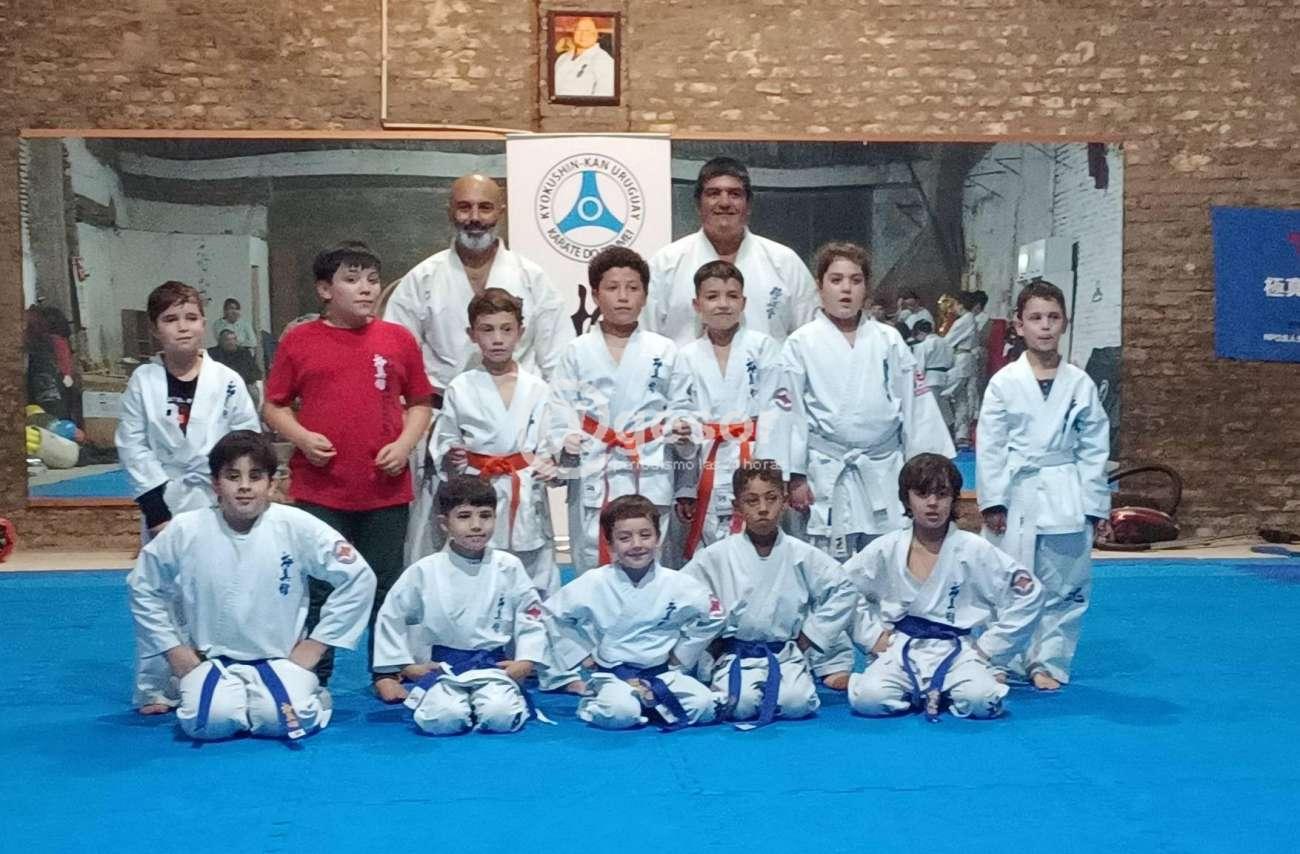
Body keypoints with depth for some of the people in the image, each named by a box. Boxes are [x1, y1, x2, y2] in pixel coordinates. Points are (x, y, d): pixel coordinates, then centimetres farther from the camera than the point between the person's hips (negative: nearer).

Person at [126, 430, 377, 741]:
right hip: (212, 660, 1)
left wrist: (316, 644, -4)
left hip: (280, 659, -1)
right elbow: (142, 588, 8)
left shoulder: (297, 527, -11)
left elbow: (358, 579, -5)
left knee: (284, 718, -29)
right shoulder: (185, 532, -8)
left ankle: (310, 695, 8)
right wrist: (173, 650, 3)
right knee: (210, 721, -28)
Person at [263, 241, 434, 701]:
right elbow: (273, 406, 7)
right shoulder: (299, 341, 1)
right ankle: (313, 678, 18)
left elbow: (420, 403, 12)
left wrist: (405, 442, -5)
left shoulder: (399, 340, 5)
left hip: (386, 488, 2)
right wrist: (302, 437, -10)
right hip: (320, 489, -1)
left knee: (385, 586, 11)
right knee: (318, 589, 5)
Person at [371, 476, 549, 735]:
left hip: (494, 664, 0)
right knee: (441, 719, -28)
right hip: (444, 665, 0)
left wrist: (525, 661, -7)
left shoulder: (508, 567, -2)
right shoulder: (425, 571, -4)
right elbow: (391, 617, 6)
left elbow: (531, 616, 4)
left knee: (500, 717, -28)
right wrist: (406, 665, 4)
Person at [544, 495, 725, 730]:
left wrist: (679, 656, 7)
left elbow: (714, 616, 10)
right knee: (618, 714, -35)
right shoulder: (594, 584, -7)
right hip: (613, 674, -3)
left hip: (664, 673, 3)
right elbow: (551, 617, 0)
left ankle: (646, 702, 1)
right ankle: (594, 703, -2)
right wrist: (584, 658, 0)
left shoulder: (678, 584, -3)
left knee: (704, 707, -22)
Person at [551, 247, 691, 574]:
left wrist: (682, 428, -12)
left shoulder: (664, 351, 7)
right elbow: (558, 410, 3)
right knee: (591, 567, 3)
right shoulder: (578, 352, 7)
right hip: (592, 482, 0)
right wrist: (564, 440, -15)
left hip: (649, 482, 0)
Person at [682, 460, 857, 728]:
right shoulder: (717, 556, -4)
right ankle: (721, 683, 7)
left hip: (786, 655, 1)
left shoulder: (801, 554, -1)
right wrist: (712, 642, 0)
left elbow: (843, 591, 6)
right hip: (735, 656, -1)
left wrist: (807, 638, 3)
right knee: (740, 705, -28)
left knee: (796, 703, -26)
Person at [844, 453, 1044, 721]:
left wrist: (989, 647, -2)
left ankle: (937, 691, 2)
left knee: (981, 700, -32)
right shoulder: (886, 550, -1)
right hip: (903, 650, 1)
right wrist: (872, 636, 2)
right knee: (866, 698, -28)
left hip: (958, 650, -1)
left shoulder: (973, 550, -5)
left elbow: (1028, 592, -2)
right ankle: (926, 691, 4)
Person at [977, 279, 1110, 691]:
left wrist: (1094, 505, 2)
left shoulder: (1080, 384, 3)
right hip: (1015, 495, -1)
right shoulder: (1004, 382, -2)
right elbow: (990, 446, -2)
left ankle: (1048, 663, 18)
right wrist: (992, 501, -6)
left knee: (1064, 588, 5)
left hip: (1065, 499, 2)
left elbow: (1094, 449, 6)